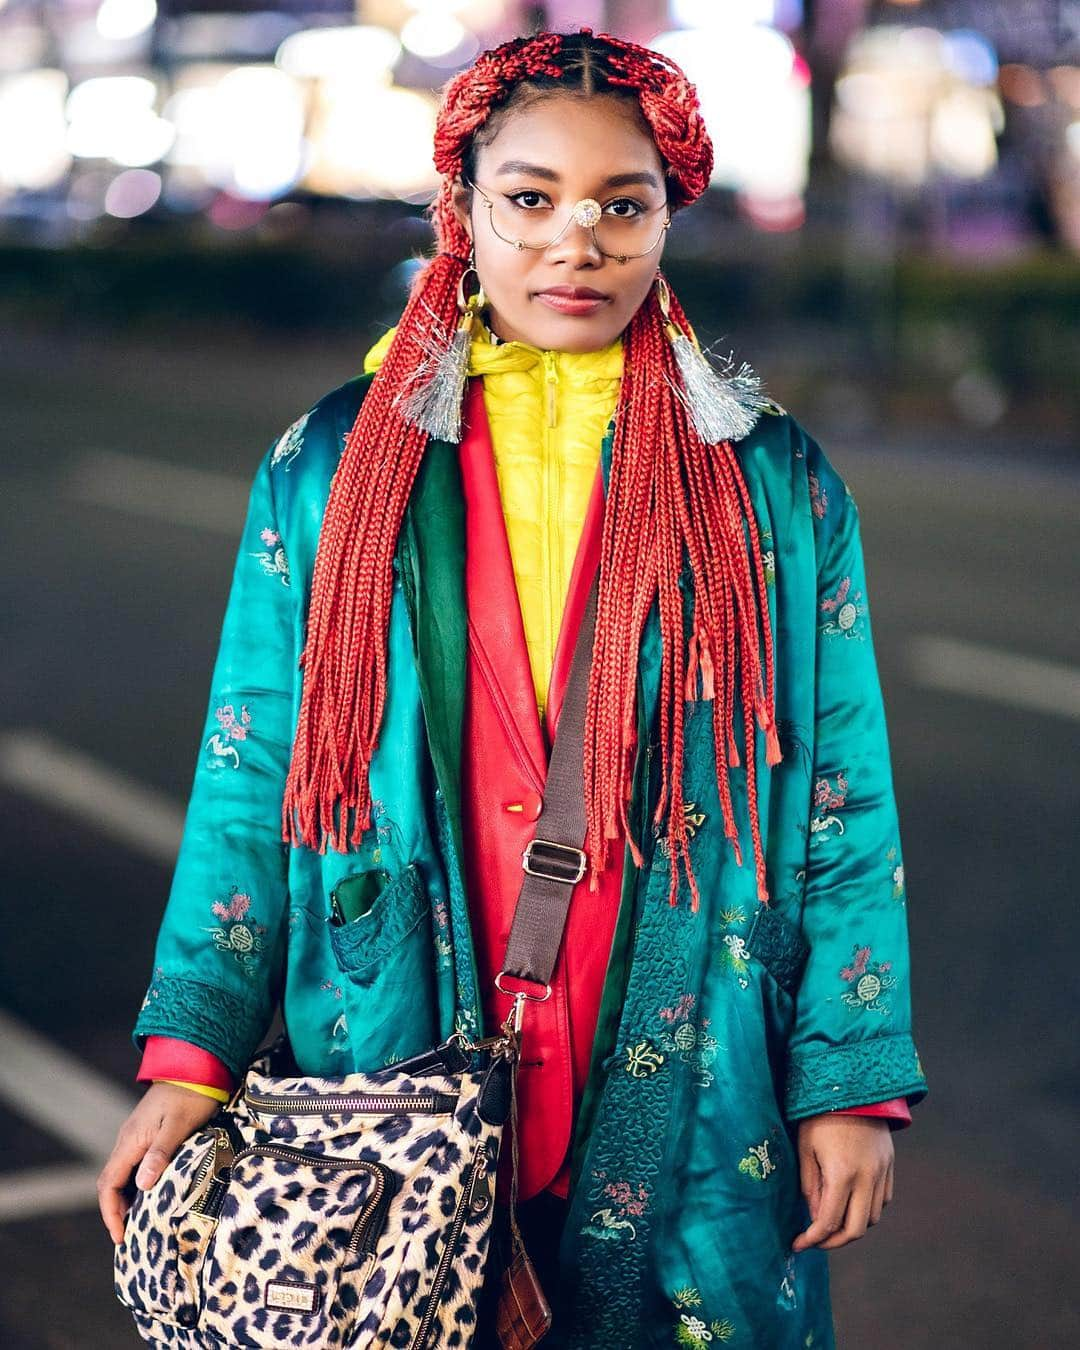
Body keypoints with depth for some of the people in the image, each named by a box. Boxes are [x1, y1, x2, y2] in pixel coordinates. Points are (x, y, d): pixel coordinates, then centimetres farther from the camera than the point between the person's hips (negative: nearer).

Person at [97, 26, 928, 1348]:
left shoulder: (773, 484, 0)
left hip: (692, 1115, 0)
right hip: (394, 1096, 1)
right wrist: (194, 1053, -4)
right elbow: (249, 786, 3)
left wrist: (852, 1081, -3)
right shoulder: (332, 471, 2)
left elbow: (844, 802, 1)